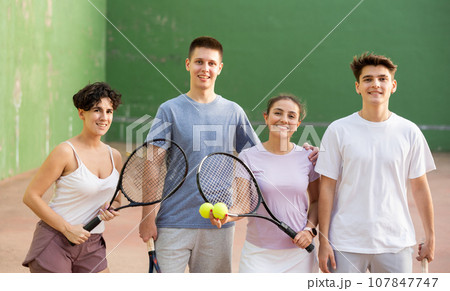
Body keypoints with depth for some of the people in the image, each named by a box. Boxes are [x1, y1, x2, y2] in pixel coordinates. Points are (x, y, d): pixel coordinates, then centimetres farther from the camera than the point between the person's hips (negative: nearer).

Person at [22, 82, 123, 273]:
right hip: (55, 242, -6)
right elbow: (31, 196, -13)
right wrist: (67, 229, -16)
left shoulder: (115, 157, 5)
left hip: (92, 246, 6)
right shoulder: (66, 152, -13)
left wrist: (110, 208, -5)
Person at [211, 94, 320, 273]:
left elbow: (316, 201, 12)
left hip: (299, 253, 2)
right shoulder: (248, 157, -4)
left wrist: (310, 229, -4)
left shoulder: (307, 157, 2)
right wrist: (226, 216, -24)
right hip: (259, 253, -2)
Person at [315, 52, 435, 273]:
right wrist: (323, 240, -4)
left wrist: (430, 237, 8)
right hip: (346, 245, -1)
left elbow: (419, 187, 8)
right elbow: (327, 188, -1)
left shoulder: (409, 132, 3)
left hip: (396, 245, 1)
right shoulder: (338, 131, -1)